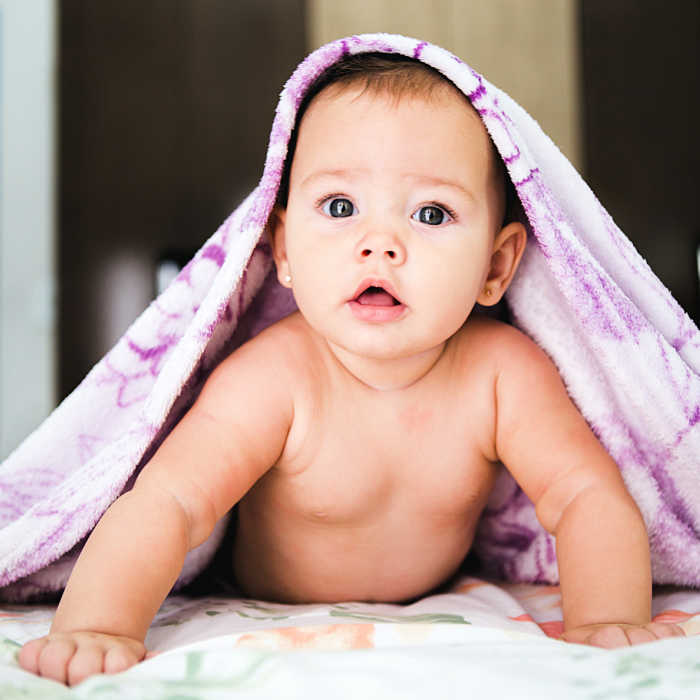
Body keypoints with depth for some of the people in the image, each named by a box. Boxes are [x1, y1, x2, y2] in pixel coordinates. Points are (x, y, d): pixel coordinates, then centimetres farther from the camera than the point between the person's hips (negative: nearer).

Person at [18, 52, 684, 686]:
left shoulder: (504, 370, -27)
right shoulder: (274, 379, -34)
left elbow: (588, 497, -28)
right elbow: (164, 504, -41)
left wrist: (606, 620, -47)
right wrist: (98, 626, -58)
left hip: (441, 607, 3)